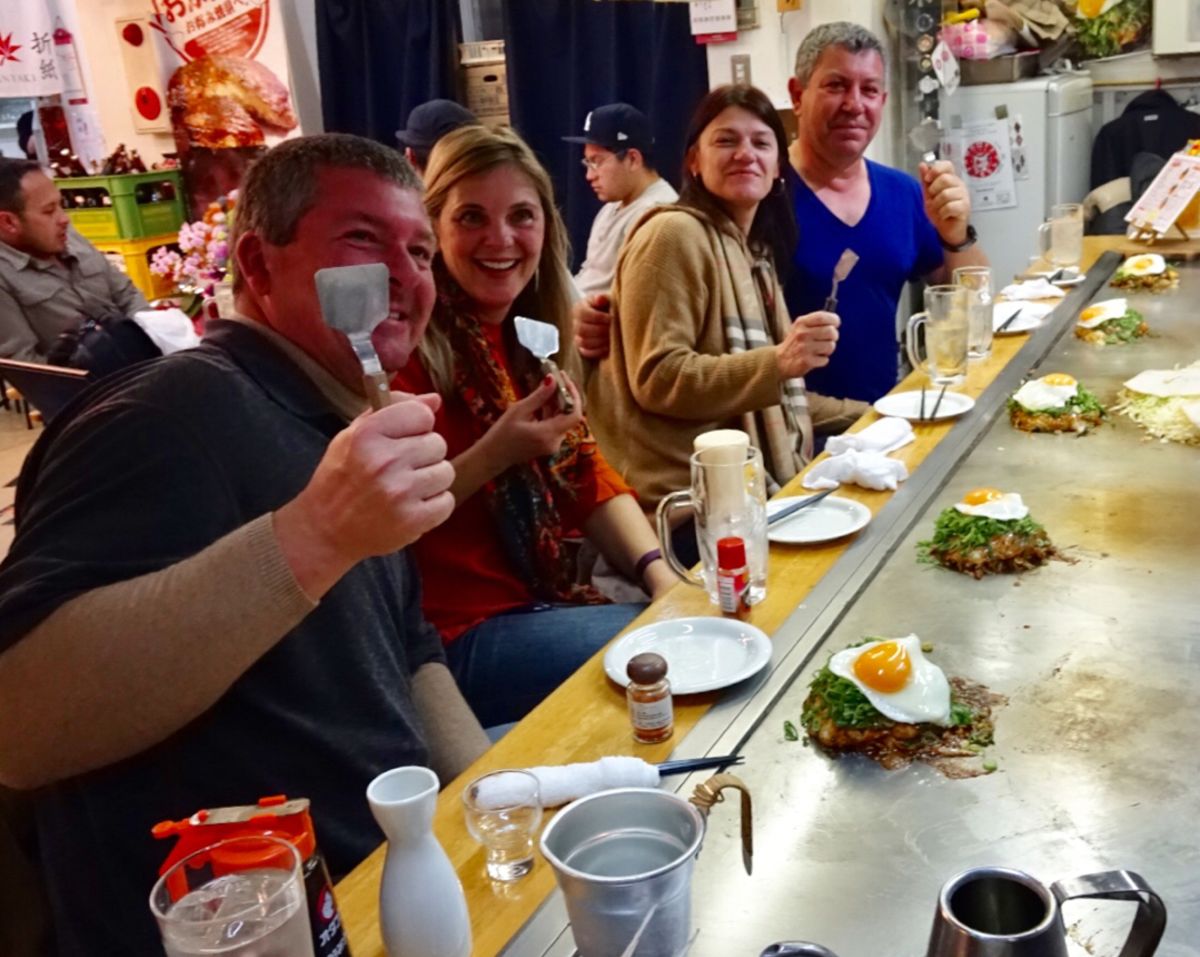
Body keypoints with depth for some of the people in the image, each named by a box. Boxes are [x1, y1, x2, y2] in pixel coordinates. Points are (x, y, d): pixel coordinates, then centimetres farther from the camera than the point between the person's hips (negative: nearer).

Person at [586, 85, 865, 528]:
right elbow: (656, 380, -19)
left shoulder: (754, 251, 16)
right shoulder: (674, 234, -10)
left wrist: (868, 416, 16)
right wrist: (778, 362, -27)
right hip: (685, 501, -9)